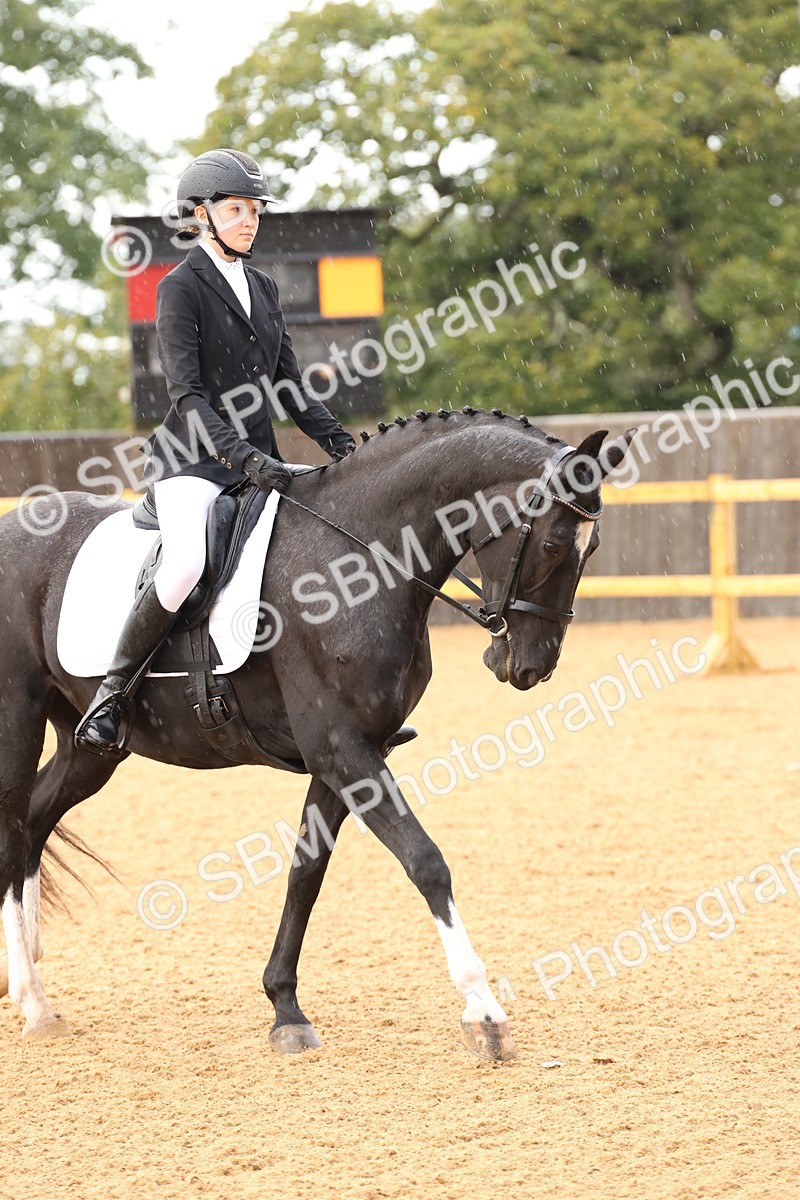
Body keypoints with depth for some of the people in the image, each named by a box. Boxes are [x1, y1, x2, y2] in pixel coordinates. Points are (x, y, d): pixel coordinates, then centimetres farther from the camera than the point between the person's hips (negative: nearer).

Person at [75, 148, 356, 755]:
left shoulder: (264, 288, 17)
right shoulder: (181, 288, -5)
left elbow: (289, 385, 17)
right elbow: (187, 394, -14)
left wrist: (339, 441, 1)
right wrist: (243, 456, -25)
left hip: (259, 458, 7)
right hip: (194, 459, -7)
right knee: (185, 563, -33)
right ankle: (111, 692, -18)